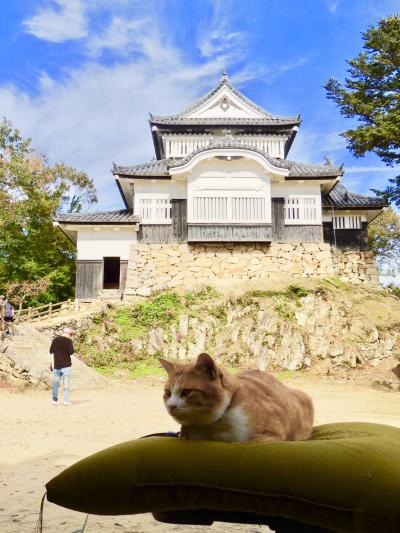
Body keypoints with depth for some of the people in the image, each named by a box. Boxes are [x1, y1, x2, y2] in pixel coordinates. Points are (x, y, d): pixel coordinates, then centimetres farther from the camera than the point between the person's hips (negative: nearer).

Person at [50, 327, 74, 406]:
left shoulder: (55, 340, 7)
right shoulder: (68, 341, -6)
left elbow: (51, 352, 9)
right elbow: (71, 352, -11)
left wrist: (52, 363, 15)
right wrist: (72, 348, 8)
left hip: (56, 364, 4)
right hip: (66, 364, -4)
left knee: (56, 382, 10)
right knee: (66, 382, 1)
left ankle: (55, 400, 9)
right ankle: (66, 400, 1)